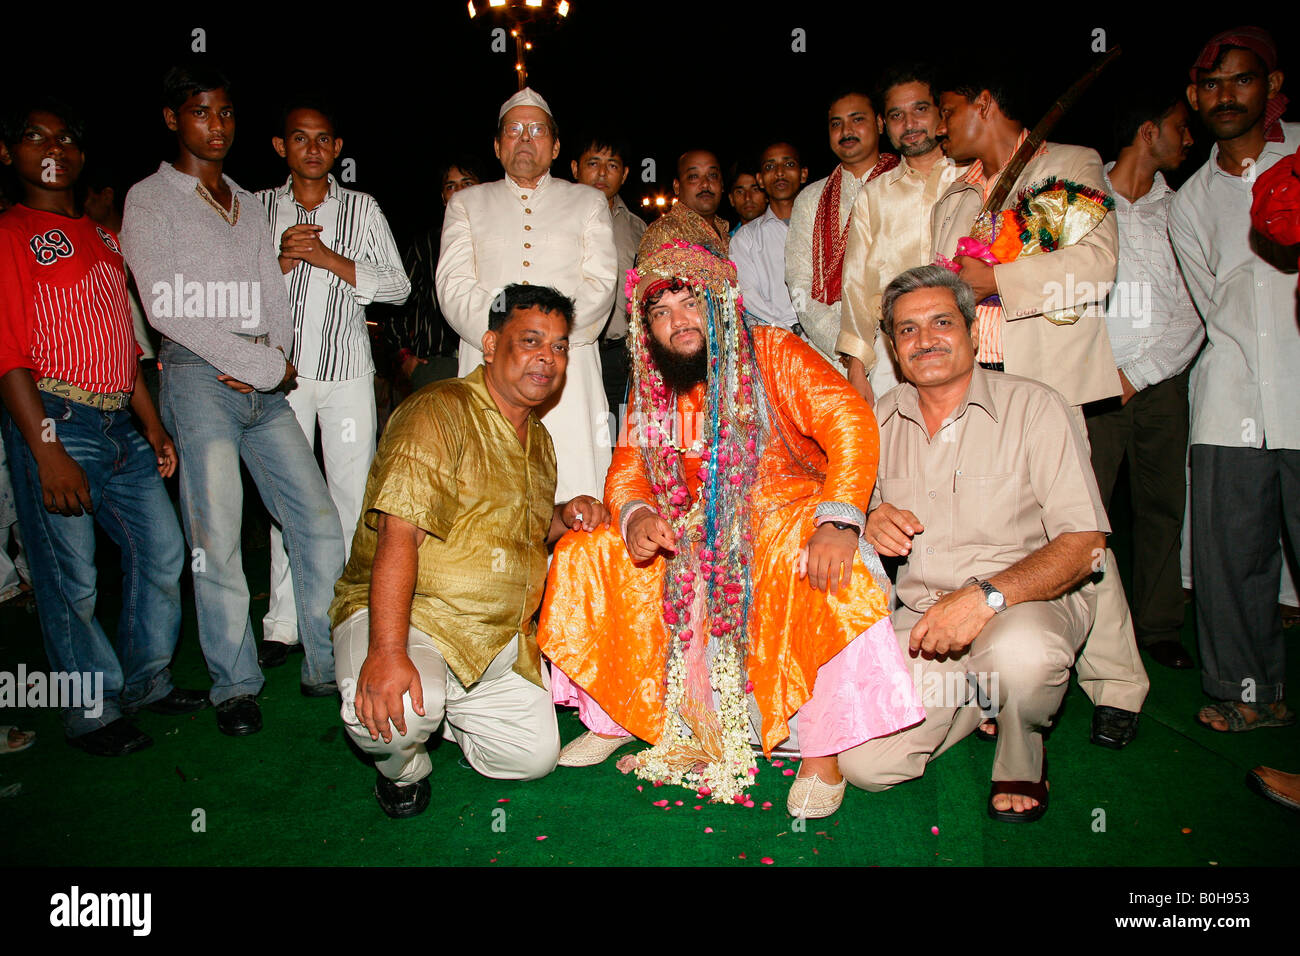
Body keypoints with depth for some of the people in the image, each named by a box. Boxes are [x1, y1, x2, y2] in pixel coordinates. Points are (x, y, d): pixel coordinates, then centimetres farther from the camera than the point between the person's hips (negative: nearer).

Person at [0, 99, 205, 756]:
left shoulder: (103, 238, 19)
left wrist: (153, 426, 16)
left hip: (120, 425, 7)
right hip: (54, 423, -7)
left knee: (161, 548, 8)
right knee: (70, 577, 0)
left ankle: (145, 682, 25)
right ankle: (92, 711, 16)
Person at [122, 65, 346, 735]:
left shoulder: (248, 204, 22)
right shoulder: (150, 200, 4)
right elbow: (168, 308, -7)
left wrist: (274, 360, -3)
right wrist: (263, 364, -9)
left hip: (266, 381, 5)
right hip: (198, 376, -5)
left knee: (319, 522, -2)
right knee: (217, 536, -6)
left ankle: (325, 667, 10)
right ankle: (235, 685, 9)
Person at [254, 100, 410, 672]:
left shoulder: (362, 209, 10)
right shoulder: (257, 207, 12)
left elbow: (398, 286, 2)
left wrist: (330, 258, -8)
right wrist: (282, 259, -7)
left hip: (347, 369, -1)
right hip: (282, 367, 1)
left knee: (352, 494, -3)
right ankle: (283, 625, 10)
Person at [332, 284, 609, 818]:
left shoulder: (538, 440, 13)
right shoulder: (439, 412, -15)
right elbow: (398, 535, -26)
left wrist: (565, 515, 2)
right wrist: (387, 650, -37)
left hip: (499, 635, 8)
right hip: (408, 614, -7)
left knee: (535, 758, 1)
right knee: (398, 711, -35)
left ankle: (448, 710, 28)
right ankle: (401, 765, 2)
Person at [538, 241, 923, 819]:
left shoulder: (772, 354, -7)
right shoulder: (652, 390, 7)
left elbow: (849, 423, -18)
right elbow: (628, 467, 8)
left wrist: (837, 521, -33)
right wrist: (635, 513, -18)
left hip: (786, 523, -4)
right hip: (694, 542, 5)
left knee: (830, 570, -37)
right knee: (580, 555, -7)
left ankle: (821, 756, -19)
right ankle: (614, 718, 6)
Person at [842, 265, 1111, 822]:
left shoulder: (1033, 407, -9)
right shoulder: (882, 418, 6)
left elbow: (1083, 543, -14)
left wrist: (987, 595, -29)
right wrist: (870, 522, -10)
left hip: (1029, 601, -4)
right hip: (921, 618, 4)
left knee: (1021, 653, -39)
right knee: (862, 763, -10)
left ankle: (1021, 764, -2)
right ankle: (985, 691, 18)